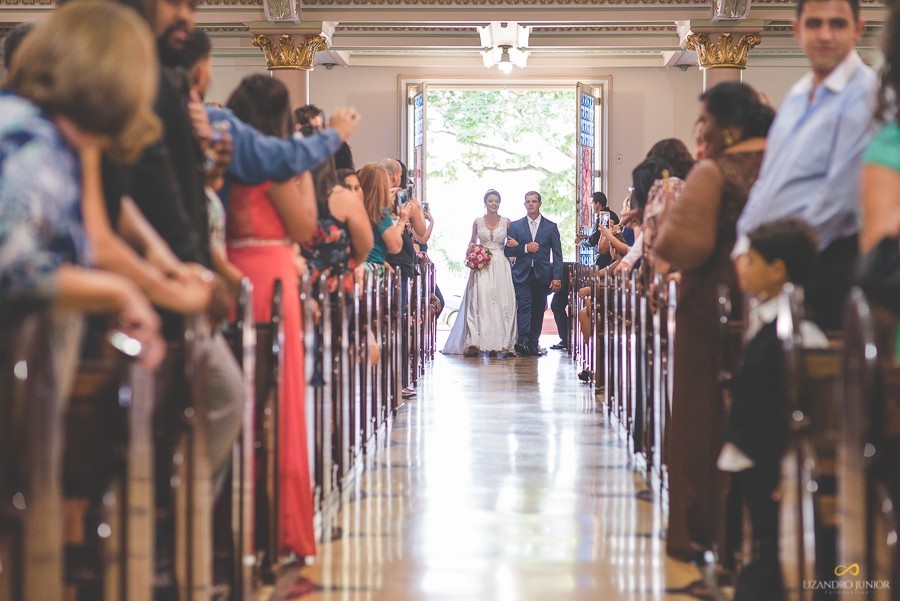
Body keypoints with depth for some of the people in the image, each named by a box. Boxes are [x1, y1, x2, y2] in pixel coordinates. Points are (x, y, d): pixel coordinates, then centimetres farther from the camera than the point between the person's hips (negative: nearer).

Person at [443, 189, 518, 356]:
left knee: (501, 302, -5)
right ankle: (475, 342, -15)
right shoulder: (477, 222, 7)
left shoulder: (506, 222, 6)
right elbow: (472, 241, 17)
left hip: (500, 266, 0)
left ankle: (500, 341, -2)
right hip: (481, 266, 0)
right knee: (479, 301, -11)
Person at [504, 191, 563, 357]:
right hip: (522, 274, -1)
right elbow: (508, 250, 4)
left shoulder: (551, 227, 8)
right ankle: (523, 341, -23)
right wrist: (525, 248, -12)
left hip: (542, 275, 1)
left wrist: (557, 277, -4)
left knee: (538, 310, 2)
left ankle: (533, 344, 8)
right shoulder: (515, 226, 9)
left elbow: (557, 254, 5)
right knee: (524, 307, -14)